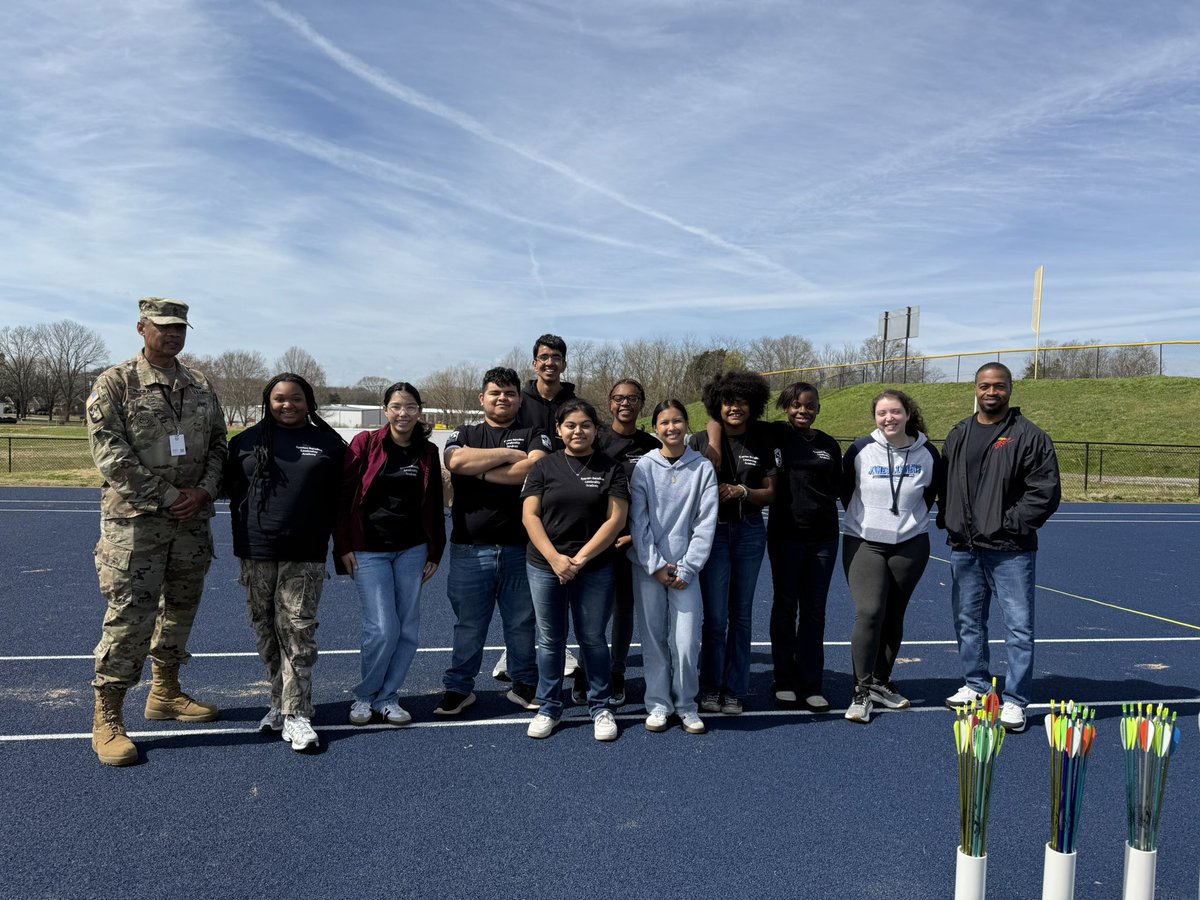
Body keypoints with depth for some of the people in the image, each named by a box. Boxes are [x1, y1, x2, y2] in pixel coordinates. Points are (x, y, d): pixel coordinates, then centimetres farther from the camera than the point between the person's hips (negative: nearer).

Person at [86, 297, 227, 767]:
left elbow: (218, 443, 12)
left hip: (192, 519, 6)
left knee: (180, 608, 15)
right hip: (135, 520, -5)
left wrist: (203, 491, -6)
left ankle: (165, 692, 33)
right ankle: (107, 719, 7)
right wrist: (168, 496, -15)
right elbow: (110, 453, -12)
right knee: (129, 617, -6)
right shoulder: (115, 384, -5)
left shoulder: (200, 385, 10)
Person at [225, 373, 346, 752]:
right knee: (266, 632, 10)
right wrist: (245, 535, 6)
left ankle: (296, 714, -2)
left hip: (305, 557, -2)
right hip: (257, 554, 3)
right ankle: (279, 701, 23)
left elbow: (340, 497, 8)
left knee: (298, 632, -6)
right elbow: (233, 490, 13)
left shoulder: (329, 444, 5)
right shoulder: (247, 441, 8)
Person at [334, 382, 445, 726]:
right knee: (383, 629, -9)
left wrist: (435, 552, 9)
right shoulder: (365, 444, -4)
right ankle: (364, 696, 14)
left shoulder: (428, 452, 6)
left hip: (412, 550, 4)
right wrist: (343, 547, -7)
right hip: (369, 551, -3)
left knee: (408, 629, 4)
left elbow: (435, 506, 11)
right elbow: (343, 497, -4)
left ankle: (386, 698, 20)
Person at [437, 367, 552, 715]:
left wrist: (479, 471, -8)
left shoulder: (534, 436, 8)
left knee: (522, 622, 10)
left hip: (520, 549, 0)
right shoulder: (463, 435, 11)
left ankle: (524, 684, 25)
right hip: (470, 549, 0)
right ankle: (458, 687, 22)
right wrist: (509, 454, -10)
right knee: (468, 624, 9)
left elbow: (533, 469, -14)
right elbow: (456, 462, -12)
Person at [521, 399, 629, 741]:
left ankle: (600, 707, 23)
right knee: (550, 640, 10)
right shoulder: (544, 466, 4)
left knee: (592, 638, 8)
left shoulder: (611, 469, 1)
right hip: (545, 567, 1)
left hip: (595, 569, -1)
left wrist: (580, 559, -12)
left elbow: (616, 518, -6)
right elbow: (530, 515, -2)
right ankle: (548, 708, 24)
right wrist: (555, 558, -14)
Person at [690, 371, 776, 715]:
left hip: (750, 532, 2)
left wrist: (742, 491, -11)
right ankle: (710, 688, 14)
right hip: (712, 531, -2)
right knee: (716, 616, -2)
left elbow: (770, 493, 6)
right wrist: (710, 492, -17)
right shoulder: (701, 440, -1)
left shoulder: (761, 444, 5)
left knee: (741, 615, 9)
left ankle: (735, 690, 19)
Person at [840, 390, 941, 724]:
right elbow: (845, 489, 7)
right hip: (864, 543, -2)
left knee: (893, 617, 10)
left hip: (910, 545, 2)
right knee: (869, 613, -14)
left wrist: (912, 519, 12)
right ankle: (862, 692, -3)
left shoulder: (927, 453, -3)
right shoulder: (861, 450, -7)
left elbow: (933, 491, 14)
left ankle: (881, 683, 27)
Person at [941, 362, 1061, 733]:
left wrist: (1010, 524, -14)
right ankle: (976, 685, 31)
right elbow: (943, 483, 18)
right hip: (963, 549, 6)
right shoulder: (958, 435, 11)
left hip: (1010, 550, -5)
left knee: (1018, 626, -2)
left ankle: (1015, 701, 8)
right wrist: (947, 520, 5)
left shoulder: (1029, 436, -6)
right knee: (968, 622, 16)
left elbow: (1045, 492, -10)